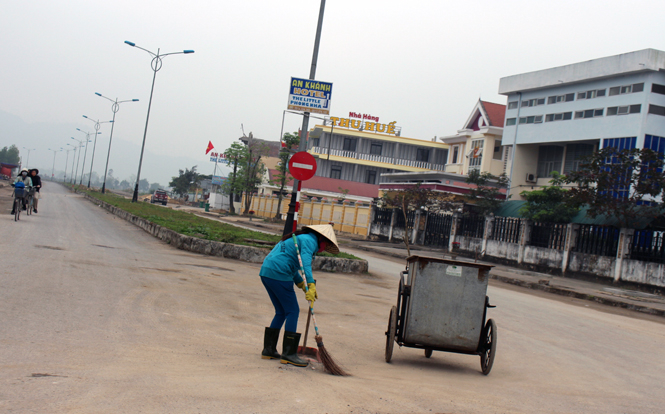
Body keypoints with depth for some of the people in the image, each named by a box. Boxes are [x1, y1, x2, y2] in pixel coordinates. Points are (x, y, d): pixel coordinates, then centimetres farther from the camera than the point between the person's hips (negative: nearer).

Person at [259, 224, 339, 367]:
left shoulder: (301, 238, 26)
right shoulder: (309, 240, -5)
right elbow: (305, 263, -21)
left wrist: (302, 285, 31)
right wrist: (311, 285, -29)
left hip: (266, 272, 10)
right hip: (278, 274, -10)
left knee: (281, 312, 16)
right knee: (292, 311, -4)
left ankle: (269, 350, 19)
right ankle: (289, 353, -4)